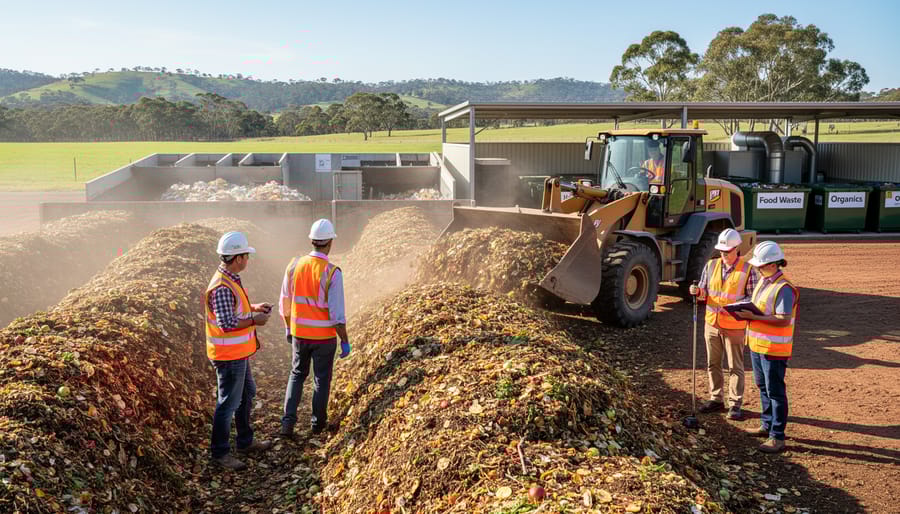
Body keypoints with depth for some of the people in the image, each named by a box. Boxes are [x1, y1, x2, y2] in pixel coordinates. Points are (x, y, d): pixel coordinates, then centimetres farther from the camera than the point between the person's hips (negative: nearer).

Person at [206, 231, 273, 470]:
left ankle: (245, 442, 37)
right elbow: (227, 322, -30)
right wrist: (254, 320, -19)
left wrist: (254, 307, 9)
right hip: (229, 355, -11)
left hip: (238, 353, 11)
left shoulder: (230, 280, 7)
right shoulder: (222, 287, -26)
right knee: (229, 402, 2)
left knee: (247, 394, 22)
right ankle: (220, 452, 16)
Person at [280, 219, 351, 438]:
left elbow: (285, 303, 4)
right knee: (322, 378, 17)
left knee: (297, 375, 22)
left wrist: (288, 328, 20)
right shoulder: (332, 273, -21)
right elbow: (337, 313, -21)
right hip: (324, 336, -3)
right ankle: (318, 422, 31)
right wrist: (345, 342, -10)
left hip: (299, 333, 4)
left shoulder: (294, 265, -6)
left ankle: (288, 421, 12)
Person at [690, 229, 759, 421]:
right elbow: (704, 292, 9)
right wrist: (698, 292, -14)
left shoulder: (748, 270, -8)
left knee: (735, 367, 4)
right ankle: (716, 399, 25)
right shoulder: (711, 266, 4)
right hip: (711, 323, 4)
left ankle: (735, 404, 13)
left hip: (734, 326, -4)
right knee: (713, 364, 13)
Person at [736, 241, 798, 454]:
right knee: (763, 388, 20)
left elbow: (783, 320, -25)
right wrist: (745, 312, 0)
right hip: (758, 344, 9)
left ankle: (777, 437, 6)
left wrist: (753, 317, -25)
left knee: (776, 392, -1)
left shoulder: (784, 289, -20)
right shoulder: (763, 281, 10)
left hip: (773, 349, -9)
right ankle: (767, 425, 34)